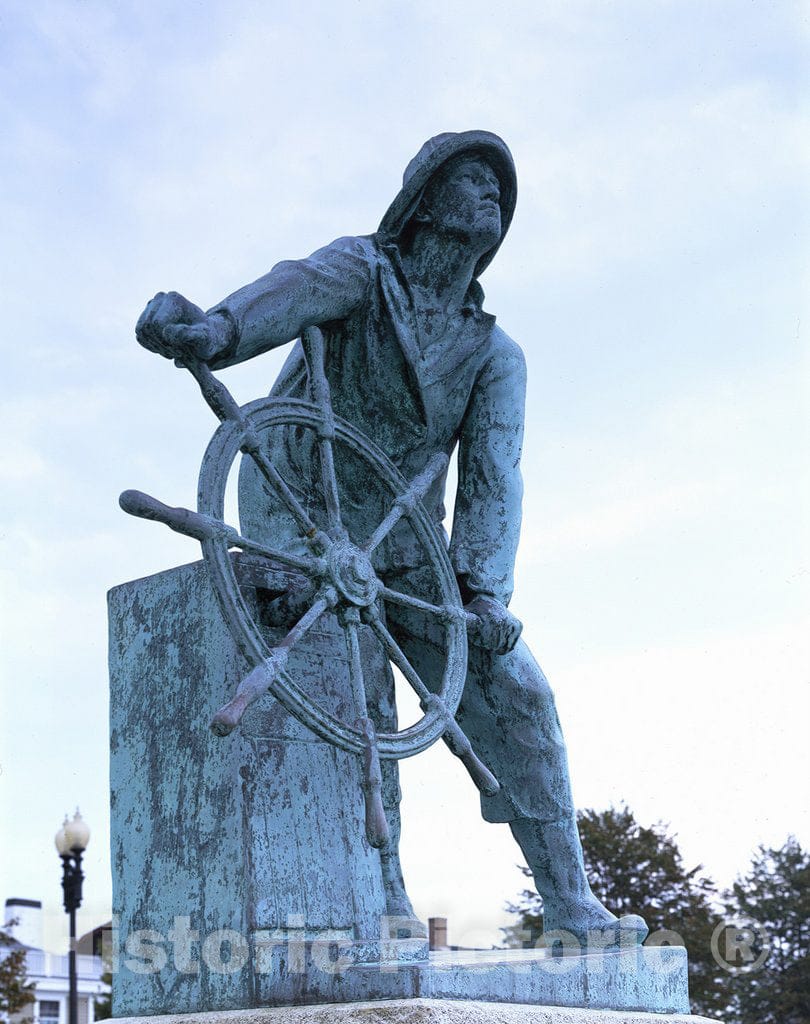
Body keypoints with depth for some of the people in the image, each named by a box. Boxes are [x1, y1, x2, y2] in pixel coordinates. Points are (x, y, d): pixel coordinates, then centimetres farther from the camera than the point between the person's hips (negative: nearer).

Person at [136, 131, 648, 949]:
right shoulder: (361, 270, -6)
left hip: (403, 555, 4)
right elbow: (295, 291, -30)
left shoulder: (495, 355, 5)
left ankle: (571, 905, 2)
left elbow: (492, 477, -8)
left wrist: (482, 587, -25)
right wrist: (216, 328, -53)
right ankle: (383, 906, -8)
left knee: (514, 693, -6)